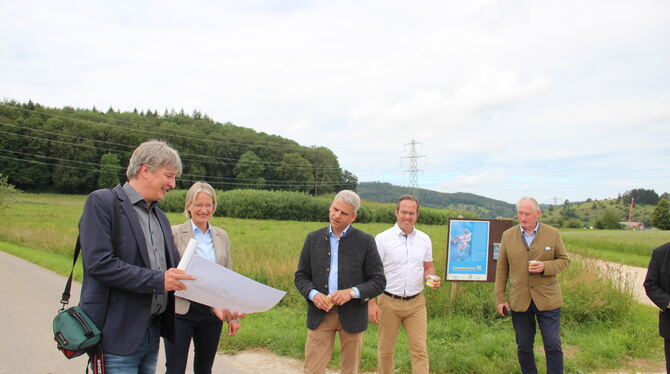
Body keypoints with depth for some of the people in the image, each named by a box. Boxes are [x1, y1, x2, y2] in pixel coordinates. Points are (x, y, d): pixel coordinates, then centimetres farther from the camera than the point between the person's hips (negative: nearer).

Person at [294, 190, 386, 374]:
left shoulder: (365, 241, -3)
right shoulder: (313, 238, 4)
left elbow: (379, 281, -3)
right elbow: (301, 276, 7)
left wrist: (352, 292, -19)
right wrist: (313, 294, -13)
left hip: (352, 315, -1)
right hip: (320, 313, 1)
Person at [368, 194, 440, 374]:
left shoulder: (424, 239, 6)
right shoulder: (383, 239, -6)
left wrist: (431, 278, -7)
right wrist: (371, 304, -12)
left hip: (416, 303, 3)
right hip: (389, 302, -2)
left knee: (420, 350, 1)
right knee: (385, 350, 10)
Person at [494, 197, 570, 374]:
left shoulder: (553, 234, -2)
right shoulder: (508, 235, 1)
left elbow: (564, 260, 4)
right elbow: (501, 269, 4)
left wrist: (545, 267, -17)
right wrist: (499, 298, 1)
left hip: (547, 299, -1)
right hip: (519, 300, 1)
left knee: (553, 346, 2)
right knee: (523, 347, 10)